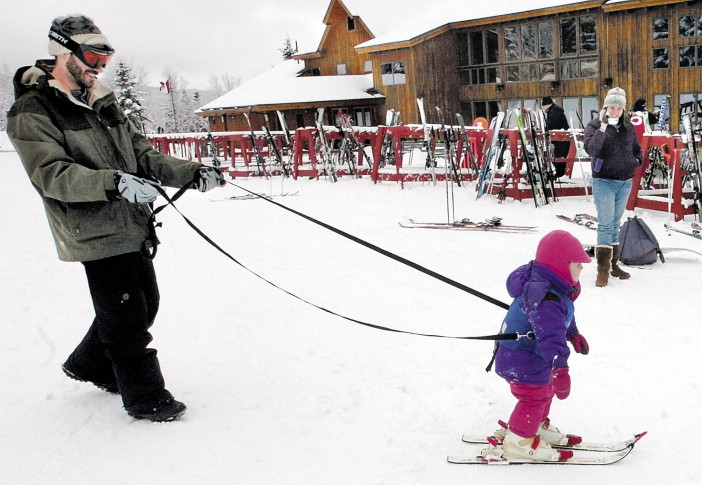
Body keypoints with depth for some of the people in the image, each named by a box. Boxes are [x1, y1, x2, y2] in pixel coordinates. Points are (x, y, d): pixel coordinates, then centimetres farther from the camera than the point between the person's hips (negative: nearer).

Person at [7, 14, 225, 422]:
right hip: (96, 233, -8)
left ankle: (90, 365, 39)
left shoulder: (103, 104, 15)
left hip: (134, 226, 8)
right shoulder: (32, 112, -8)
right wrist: (113, 182, -36)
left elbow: (142, 155, 14)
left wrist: (191, 173, -1)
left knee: (144, 304, 17)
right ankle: (146, 398, 16)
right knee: (128, 317, -2)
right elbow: (51, 174, -21)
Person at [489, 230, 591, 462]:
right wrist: (559, 365, -54)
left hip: (533, 357, 11)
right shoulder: (545, 298, -36)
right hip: (522, 362, -11)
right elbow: (550, 334, -47)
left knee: (545, 391, 26)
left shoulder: (552, 287, 1)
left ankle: (538, 426, 46)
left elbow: (562, 316, 21)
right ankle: (518, 442, 20)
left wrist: (573, 334, 33)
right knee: (534, 398, 2)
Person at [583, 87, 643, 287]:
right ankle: (603, 269, -8)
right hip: (604, 182, -5)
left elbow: (637, 149, 23)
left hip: (625, 183, 5)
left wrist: (635, 162, 5)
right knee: (605, 224, -9)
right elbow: (591, 149, -22)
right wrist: (603, 127, -26)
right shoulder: (594, 125, -6)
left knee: (615, 224, 14)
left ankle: (613, 264, 23)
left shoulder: (629, 128, 9)